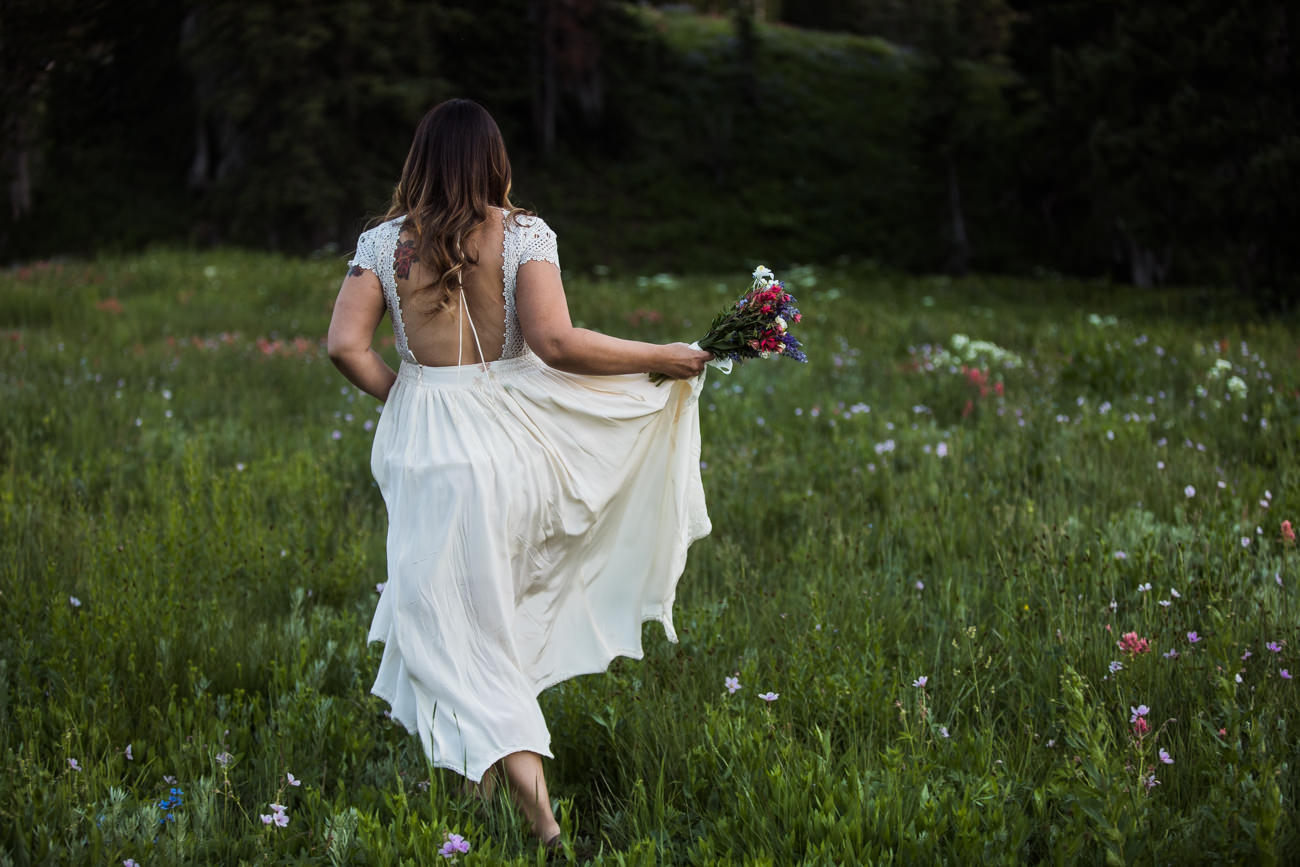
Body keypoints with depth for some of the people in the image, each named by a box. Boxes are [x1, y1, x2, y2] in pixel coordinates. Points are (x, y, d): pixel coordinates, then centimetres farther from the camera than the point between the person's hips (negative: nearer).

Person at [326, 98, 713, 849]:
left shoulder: (386, 243, -2)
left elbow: (346, 344, -10)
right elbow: (556, 342, -19)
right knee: (488, 602, 22)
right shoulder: (523, 235, -7)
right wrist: (659, 358, -10)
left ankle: (534, 803, -6)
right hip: (509, 438, 1)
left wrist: (399, 394, 7)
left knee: (455, 621, 5)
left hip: (426, 445, -1)